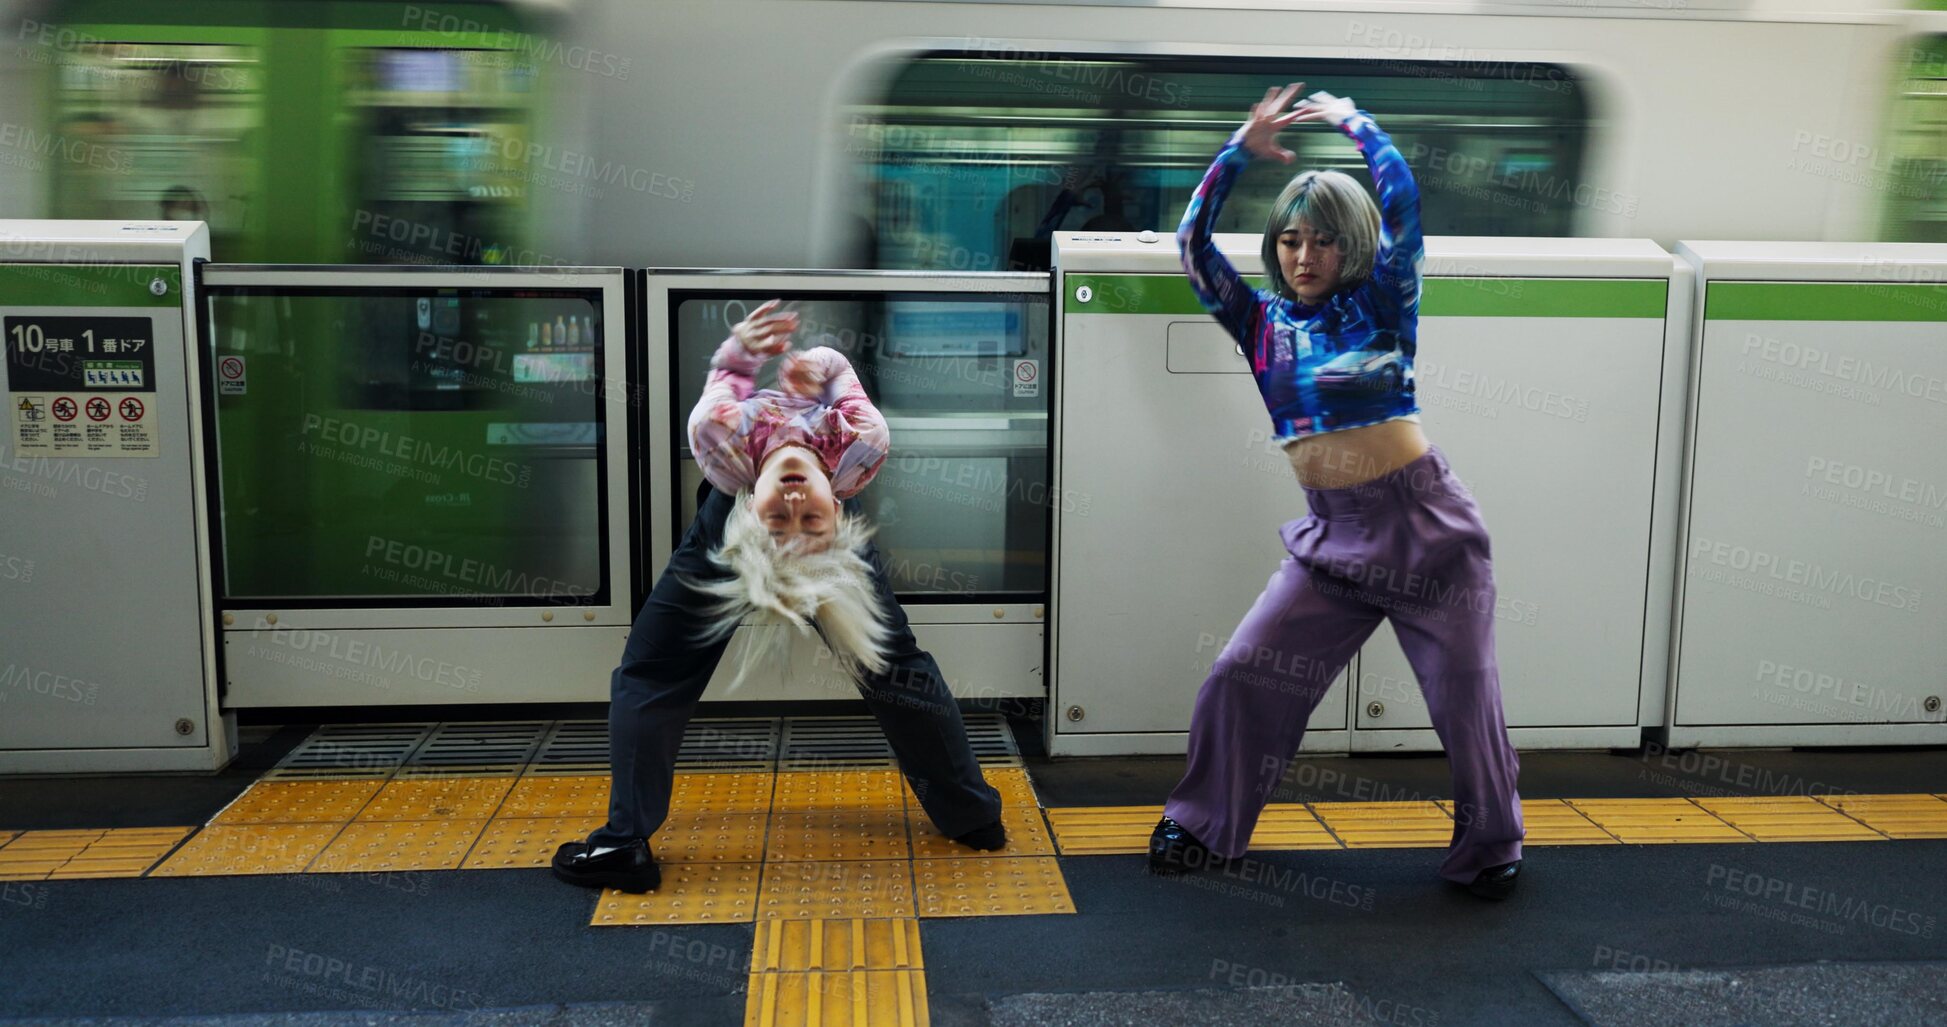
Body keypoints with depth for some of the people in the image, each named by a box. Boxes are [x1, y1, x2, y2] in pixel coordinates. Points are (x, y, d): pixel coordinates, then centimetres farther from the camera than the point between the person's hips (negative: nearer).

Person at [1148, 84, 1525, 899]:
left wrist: (1354, 121, 1)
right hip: (1331, 536, 3)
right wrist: (1240, 150, -4)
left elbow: (1402, 202, -13)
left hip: (1425, 526, -3)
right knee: (1245, 674, 0)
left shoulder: (1380, 305, -1)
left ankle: (1490, 847, 26)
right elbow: (1193, 243, 0)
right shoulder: (1263, 321, 6)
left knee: (1464, 694, 3)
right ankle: (1204, 825, 19)